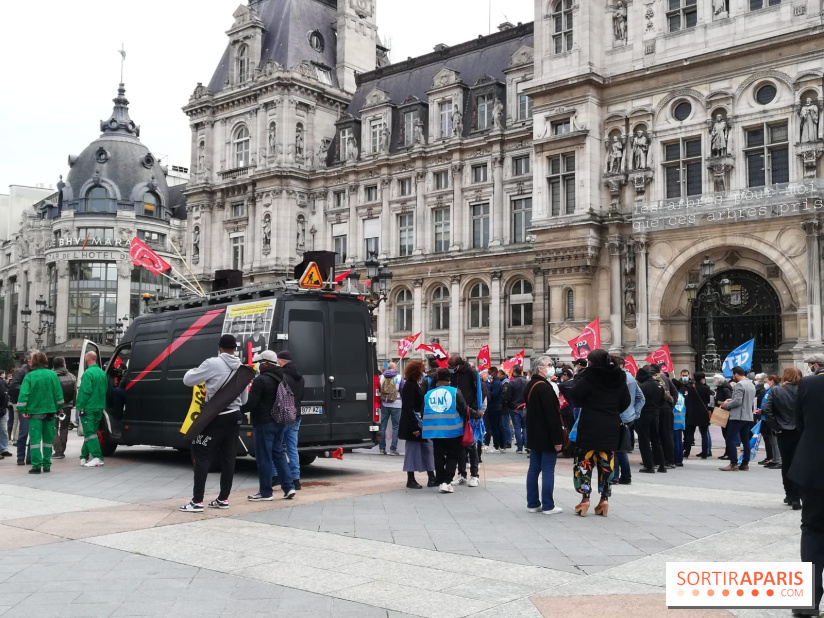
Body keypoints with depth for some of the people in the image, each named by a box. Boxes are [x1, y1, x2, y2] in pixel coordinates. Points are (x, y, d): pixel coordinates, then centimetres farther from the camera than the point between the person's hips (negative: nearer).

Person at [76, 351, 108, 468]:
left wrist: (80, 406, -16)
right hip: (99, 407, 8)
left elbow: (85, 391, -19)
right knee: (90, 432, 16)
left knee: (90, 433, -7)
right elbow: (105, 389, 17)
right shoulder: (102, 373, 11)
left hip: (88, 408, -8)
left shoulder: (88, 373, -15)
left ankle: (98, 457, -14)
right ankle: (84, 456, 23)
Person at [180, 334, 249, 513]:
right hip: (234, 416, 6)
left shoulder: (213, 363, -13)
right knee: (228, 458, 11)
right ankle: (223, 498, 17)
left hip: (215, 418, -6)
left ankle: (197, 501, -5)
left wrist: (192, 371, 16)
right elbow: (244, 399, 14)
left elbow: (188, 380, -5)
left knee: (201, 457, -1)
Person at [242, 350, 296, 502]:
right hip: (280, 421, 9)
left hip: (265, 423, -9)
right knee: (278, 454, 16)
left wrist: (238, 409, -1)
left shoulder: (261, 380, -16)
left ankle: (265, 492, 5)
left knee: (264, 458, 0)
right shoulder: (283, 379, 13)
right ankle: (288, 487, 11)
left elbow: (251, 403, -18)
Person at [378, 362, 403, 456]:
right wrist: (403, 403, 11)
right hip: (396, 405, -3)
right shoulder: (398, 378, -6)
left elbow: (379, 390, 7)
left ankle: (382, 448, 13)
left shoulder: (381, 377, 3)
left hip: (384, 405, 3)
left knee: (383, 426, 11)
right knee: (395, 427, 2)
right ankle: (393, 449, -2)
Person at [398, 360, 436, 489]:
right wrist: (414, 427, -22)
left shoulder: (416, 386, 15)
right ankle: (410, 480, 6)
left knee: (428, 449, 9)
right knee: (413, 450, -2)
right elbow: (408, 408, -20)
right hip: (413, 425, -10)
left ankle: (432, 478, 13)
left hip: (420, 424, 10)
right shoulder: (409, 387, -15)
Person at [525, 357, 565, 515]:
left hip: (534, 435, 9)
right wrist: (558, 439, -20)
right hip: (547, 437, -9)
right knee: (548, 471, -4)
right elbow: (552, 415, -22)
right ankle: (548, 506, 0)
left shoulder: (530, 385, 12)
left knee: (534, 469, 11)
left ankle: (533, 503, 16)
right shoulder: (545, 387, -19)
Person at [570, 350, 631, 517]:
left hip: (590, 425, -5)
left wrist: (587, 406, 4)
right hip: (611, 426, 5)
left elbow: (576, 394, -14)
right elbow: (626, 401, 10)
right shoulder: (618, 377, 5)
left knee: (585, 460, 2)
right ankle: (604, 499, 9)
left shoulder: (590, 375, -11)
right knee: (606, 462, 10)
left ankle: (585, 498, -2)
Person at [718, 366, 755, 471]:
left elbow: (737, 401, -20)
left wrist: (727, 405, -5)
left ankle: (733, 463, -11)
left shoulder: (740, 384, -13)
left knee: (731, 439, -6)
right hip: (748, 416, 9)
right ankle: (745, 463, 12)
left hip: (738, 416, -9)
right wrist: (731, 400, 18)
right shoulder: (752, 385, 16)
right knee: (745, 440, 10)